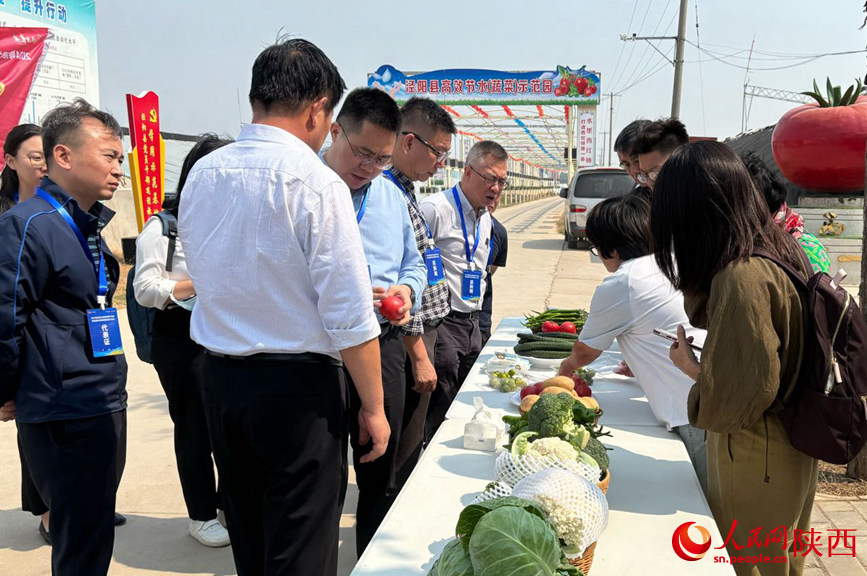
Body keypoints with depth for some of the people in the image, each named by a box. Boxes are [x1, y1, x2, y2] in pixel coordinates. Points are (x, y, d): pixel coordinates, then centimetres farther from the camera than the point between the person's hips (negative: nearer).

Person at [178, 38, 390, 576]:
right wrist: (373, 407, -6)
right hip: (297, 386, -6)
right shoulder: (316, 182, -17)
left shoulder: (201, 174, 3)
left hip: (219, 376, 7)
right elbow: (349, 317, -18)